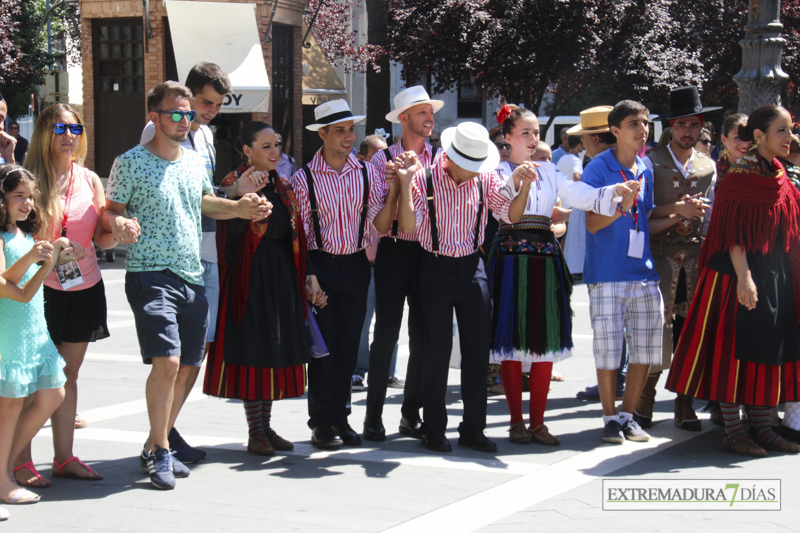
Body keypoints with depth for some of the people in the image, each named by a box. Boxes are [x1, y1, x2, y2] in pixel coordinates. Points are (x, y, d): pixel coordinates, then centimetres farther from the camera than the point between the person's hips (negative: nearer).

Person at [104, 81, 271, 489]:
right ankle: (160, 453, -5)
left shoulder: (195, 162, 13)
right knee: (167, 360, -19)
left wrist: (238, 208, 13)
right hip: (150, 274, -7)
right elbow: (110, 211, -1)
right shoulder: (131, 163, -4)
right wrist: (119, 225, -24)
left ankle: (155, 447, 23)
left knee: (188, 366, 7)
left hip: (192, 277, 7)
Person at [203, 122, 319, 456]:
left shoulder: (282, 186, 13)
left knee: (277, 349, 8)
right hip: (250, 274, -7)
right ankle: (255, 431, 4)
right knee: (252, 350, -3)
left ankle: (266, 426, 17)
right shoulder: (234, 182, -6)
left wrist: (306, 276, 13)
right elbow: (232, 228, -21)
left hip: (282, 275, 7)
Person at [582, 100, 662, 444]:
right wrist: (622, 206, -25)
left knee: (645, 350, 5)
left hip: (645, 273, 5)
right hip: (607, 274, -5)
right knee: (608, 349, -3)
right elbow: (592, 223, -10)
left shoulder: (646, 170, 12)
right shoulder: (597, 170, -4)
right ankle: (610, 418, 11)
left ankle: (628, 414, 19)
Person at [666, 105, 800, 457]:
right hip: (743, 273, -8)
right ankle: (732, 430, 4)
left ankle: (761, 426, 18)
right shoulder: (740, 175, -11)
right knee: (736, 347, -2)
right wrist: (743, 276, -23)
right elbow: (732, 231, -16)